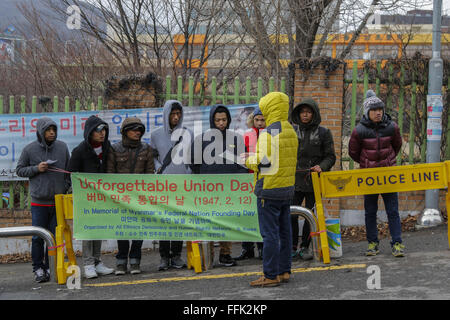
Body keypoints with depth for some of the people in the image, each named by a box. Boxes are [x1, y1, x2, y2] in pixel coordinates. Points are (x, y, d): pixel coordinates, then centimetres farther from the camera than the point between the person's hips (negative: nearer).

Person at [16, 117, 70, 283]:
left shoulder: (62, 147, 5)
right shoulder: (29, 149, -2)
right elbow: (20, 170, 4)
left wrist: (66, 187, 1)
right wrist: (36, 169, -12)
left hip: (58, 200, 2)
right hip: (39, 201, -2)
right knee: (38, 237, -2)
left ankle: (51, 267, 14)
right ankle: (38, 269, 6)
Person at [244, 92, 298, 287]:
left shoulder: (269, 133, -16)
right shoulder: (291, 131, 12)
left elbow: (265, 161, -20)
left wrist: (249, 160, 0)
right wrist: (254, 157, 15)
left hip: (270, 190, -9)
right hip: (287, 189, 9)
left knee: (269, 234, -5)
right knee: (284, 231, 13)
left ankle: (271, 276, -3)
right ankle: (284, 271, 19)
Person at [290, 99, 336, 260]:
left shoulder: (323, 133, 3)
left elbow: (330, 156, 3)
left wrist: (321, 167, -15)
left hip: (314, 181, -1)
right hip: (294, 180, 1)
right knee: (291, 215, -3)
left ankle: (305, 247, 14)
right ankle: (293, 247, 9)